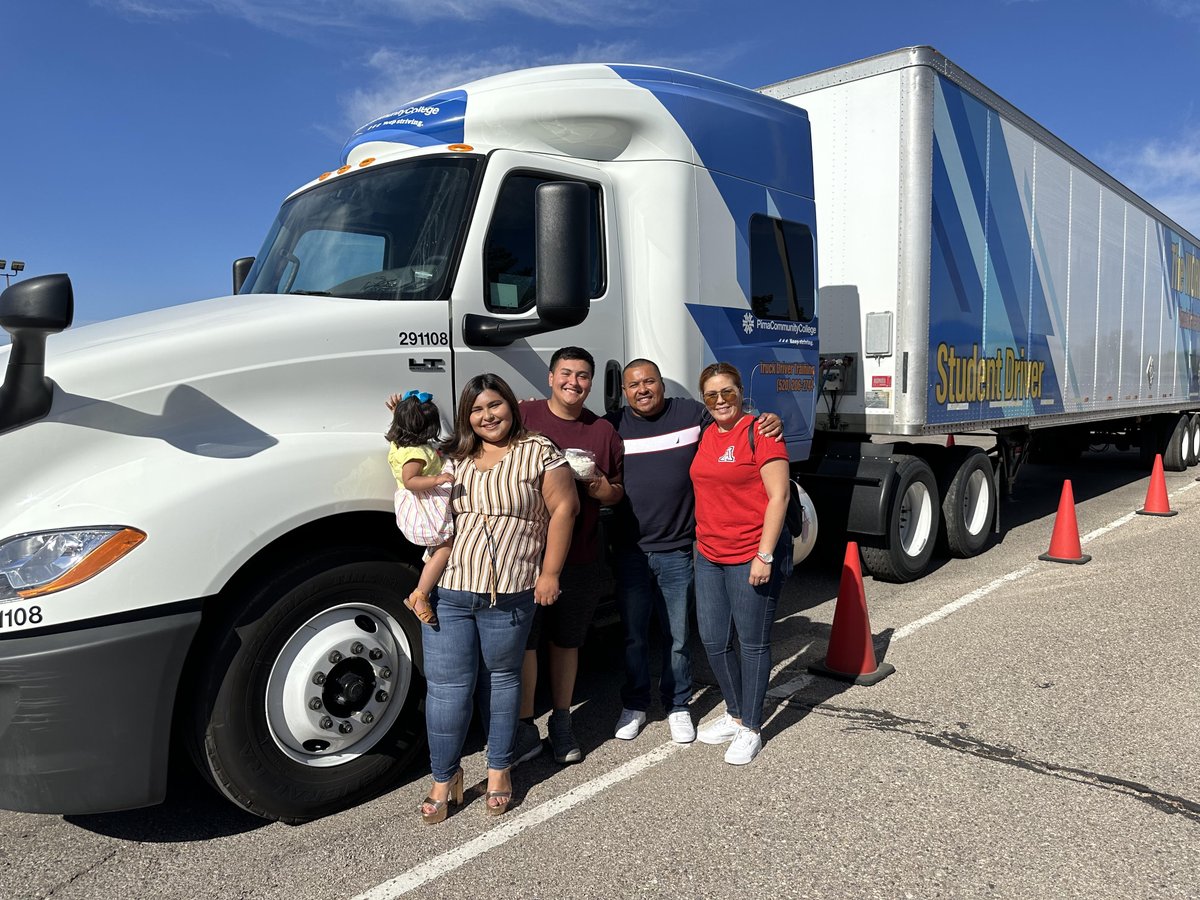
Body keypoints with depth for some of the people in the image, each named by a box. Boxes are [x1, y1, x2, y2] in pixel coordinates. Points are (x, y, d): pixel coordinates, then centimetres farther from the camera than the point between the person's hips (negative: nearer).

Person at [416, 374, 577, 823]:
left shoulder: (538, 452, 1)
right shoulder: (452, 457, 13)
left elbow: (563, 508, -2)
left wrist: (550, 573, -6)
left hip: (509, 595, -2)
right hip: (446, 590, 3)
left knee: (501, 678, 13)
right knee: (446, 685, 4)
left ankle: (499, 769, 29)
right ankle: (444, 777, 20)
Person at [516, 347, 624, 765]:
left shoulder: (603, 431, 8)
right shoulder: (523, 415, -2)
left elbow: (617, 491, 15)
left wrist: (600, 487, -6)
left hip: (580, 555, 3)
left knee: (567, 640, 15)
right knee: (522, 639, 1)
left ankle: (562, 723, 31)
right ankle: (525, 729, 17)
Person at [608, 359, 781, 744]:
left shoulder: (691, 413, 1)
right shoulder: (613, 425, 3)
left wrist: (769, 423, -10)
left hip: (677, 551, -1)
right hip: (629, 551, 1)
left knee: (677, 636, 12)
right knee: (633, 635, 14)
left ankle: (677, 706, 31)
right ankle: (634, 705, 32)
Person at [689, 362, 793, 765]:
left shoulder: (760, 432, -10)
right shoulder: (706, 436, 11)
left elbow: (778, 496, -14)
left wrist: (765, 555, -18)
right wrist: (700, 542, 16)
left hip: (753, 557, -7)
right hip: (709, 557, 7)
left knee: (752, 642, 6)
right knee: (713, 641, 12)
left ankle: (751, 729, 21)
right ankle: (735, 714, 32)